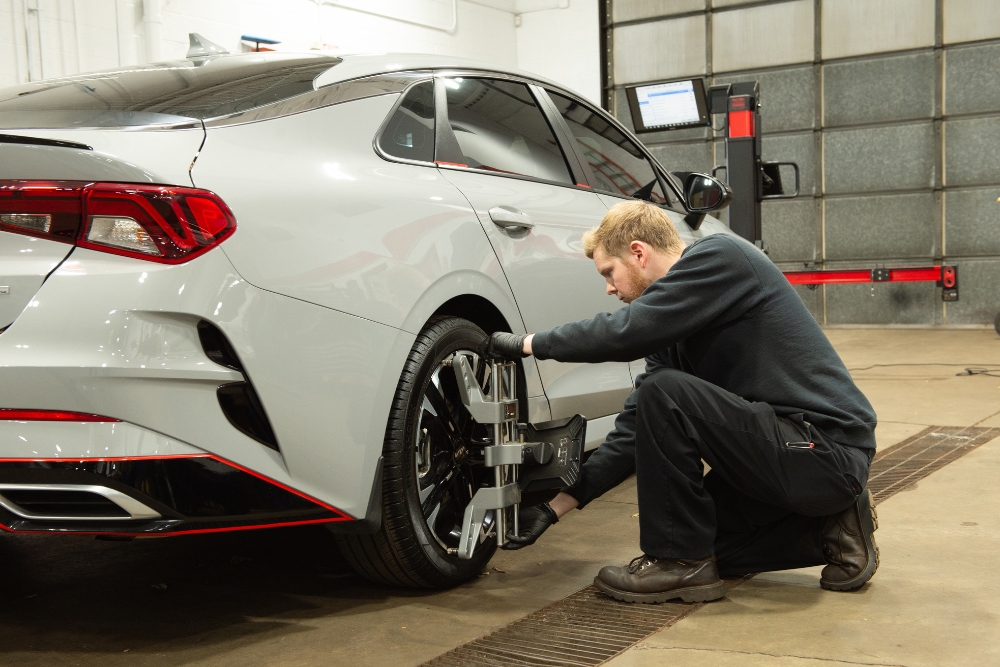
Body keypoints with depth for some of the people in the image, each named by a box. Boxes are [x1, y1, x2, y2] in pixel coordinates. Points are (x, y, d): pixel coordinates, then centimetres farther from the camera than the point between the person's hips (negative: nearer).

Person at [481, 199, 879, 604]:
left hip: (829, 451, -10)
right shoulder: (675, 327, 11)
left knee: (665, 393, -21)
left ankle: (681, 563, -8)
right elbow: (637, 428, 12)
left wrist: (528, 344, -11)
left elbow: (626, 332, -25)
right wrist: (556, 509, 10)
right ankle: (832, 528, 15)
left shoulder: (720, 256, -13)